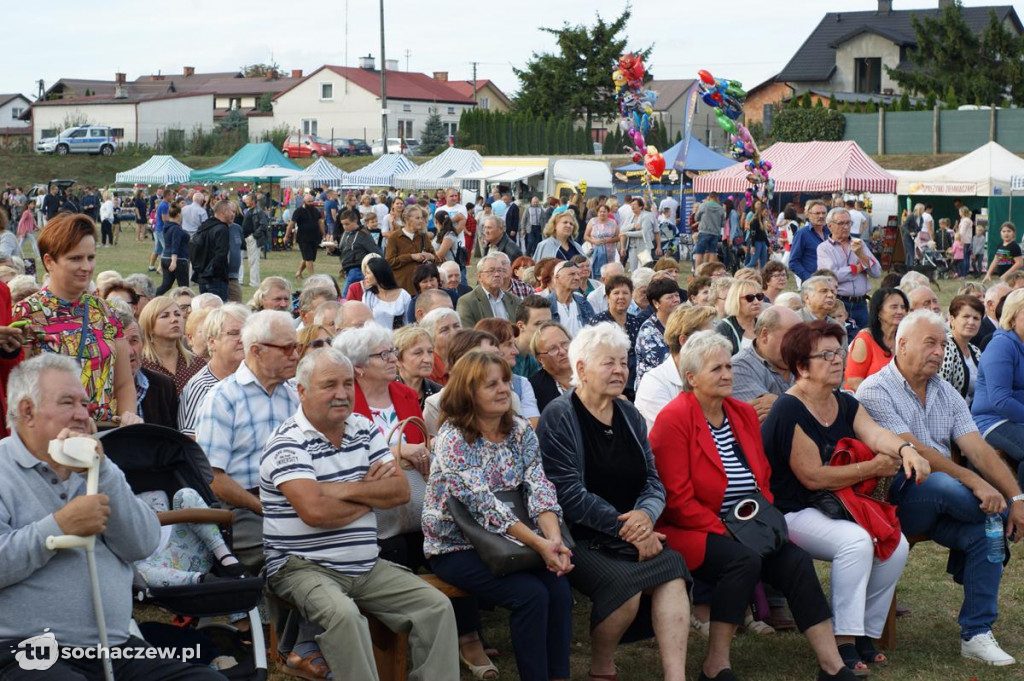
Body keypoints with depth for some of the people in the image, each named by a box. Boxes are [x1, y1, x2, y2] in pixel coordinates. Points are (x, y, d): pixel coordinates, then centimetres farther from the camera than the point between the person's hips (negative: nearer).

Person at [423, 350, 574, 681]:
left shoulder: (520, 431, 3)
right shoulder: (452, 439, -15)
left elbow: (539, 487, -7)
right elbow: (484, 505, -23)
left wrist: (555, 539, -26)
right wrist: (540, 545, -29)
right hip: (456, 547, -5)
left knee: (559, 587, -19)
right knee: (531, 594, -25)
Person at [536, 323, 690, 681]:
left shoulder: (629, 415, 13)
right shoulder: (559, 417, -6)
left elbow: (653, 481, 11)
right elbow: (569, 493, -14)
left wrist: (646, 515, -12)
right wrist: (626, 527, -18)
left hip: (631, 532, 5)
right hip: (579, 540, -5)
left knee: (672, 568, -24)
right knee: (621, 583, -31)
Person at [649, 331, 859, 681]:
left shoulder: (744, 413, 11)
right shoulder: (674, 419, -11)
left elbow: (763, 480, 16)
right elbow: (677, 498, -16)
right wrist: (723, 532, -18)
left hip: (746, 529, 7)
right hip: (692, 532, -7)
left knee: (797, 561, -15)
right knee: (744, 560, -32)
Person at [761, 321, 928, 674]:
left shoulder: (846, 404, 8)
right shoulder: (789, 411, -17)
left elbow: (875, 432, -12)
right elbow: (813, 477, -21)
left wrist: (905, 449, -35)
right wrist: (873, 468, -17)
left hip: (835, 508, 8)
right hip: (793, 513, -8)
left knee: (897, 545, -11)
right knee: (856, 540, -31)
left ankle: (866, 633, 4)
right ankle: (844, 642, -21)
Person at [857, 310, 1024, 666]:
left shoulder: (945, 393, 14)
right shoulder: (875, 390, -7)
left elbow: (978, 448, 3)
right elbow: (913, 450, -18)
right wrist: (974, 481, -25)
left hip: (939, 504, 6)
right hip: (893, 498, -6)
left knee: (986, 532, -23)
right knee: (942, 485, -35)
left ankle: (976, 634, -9)